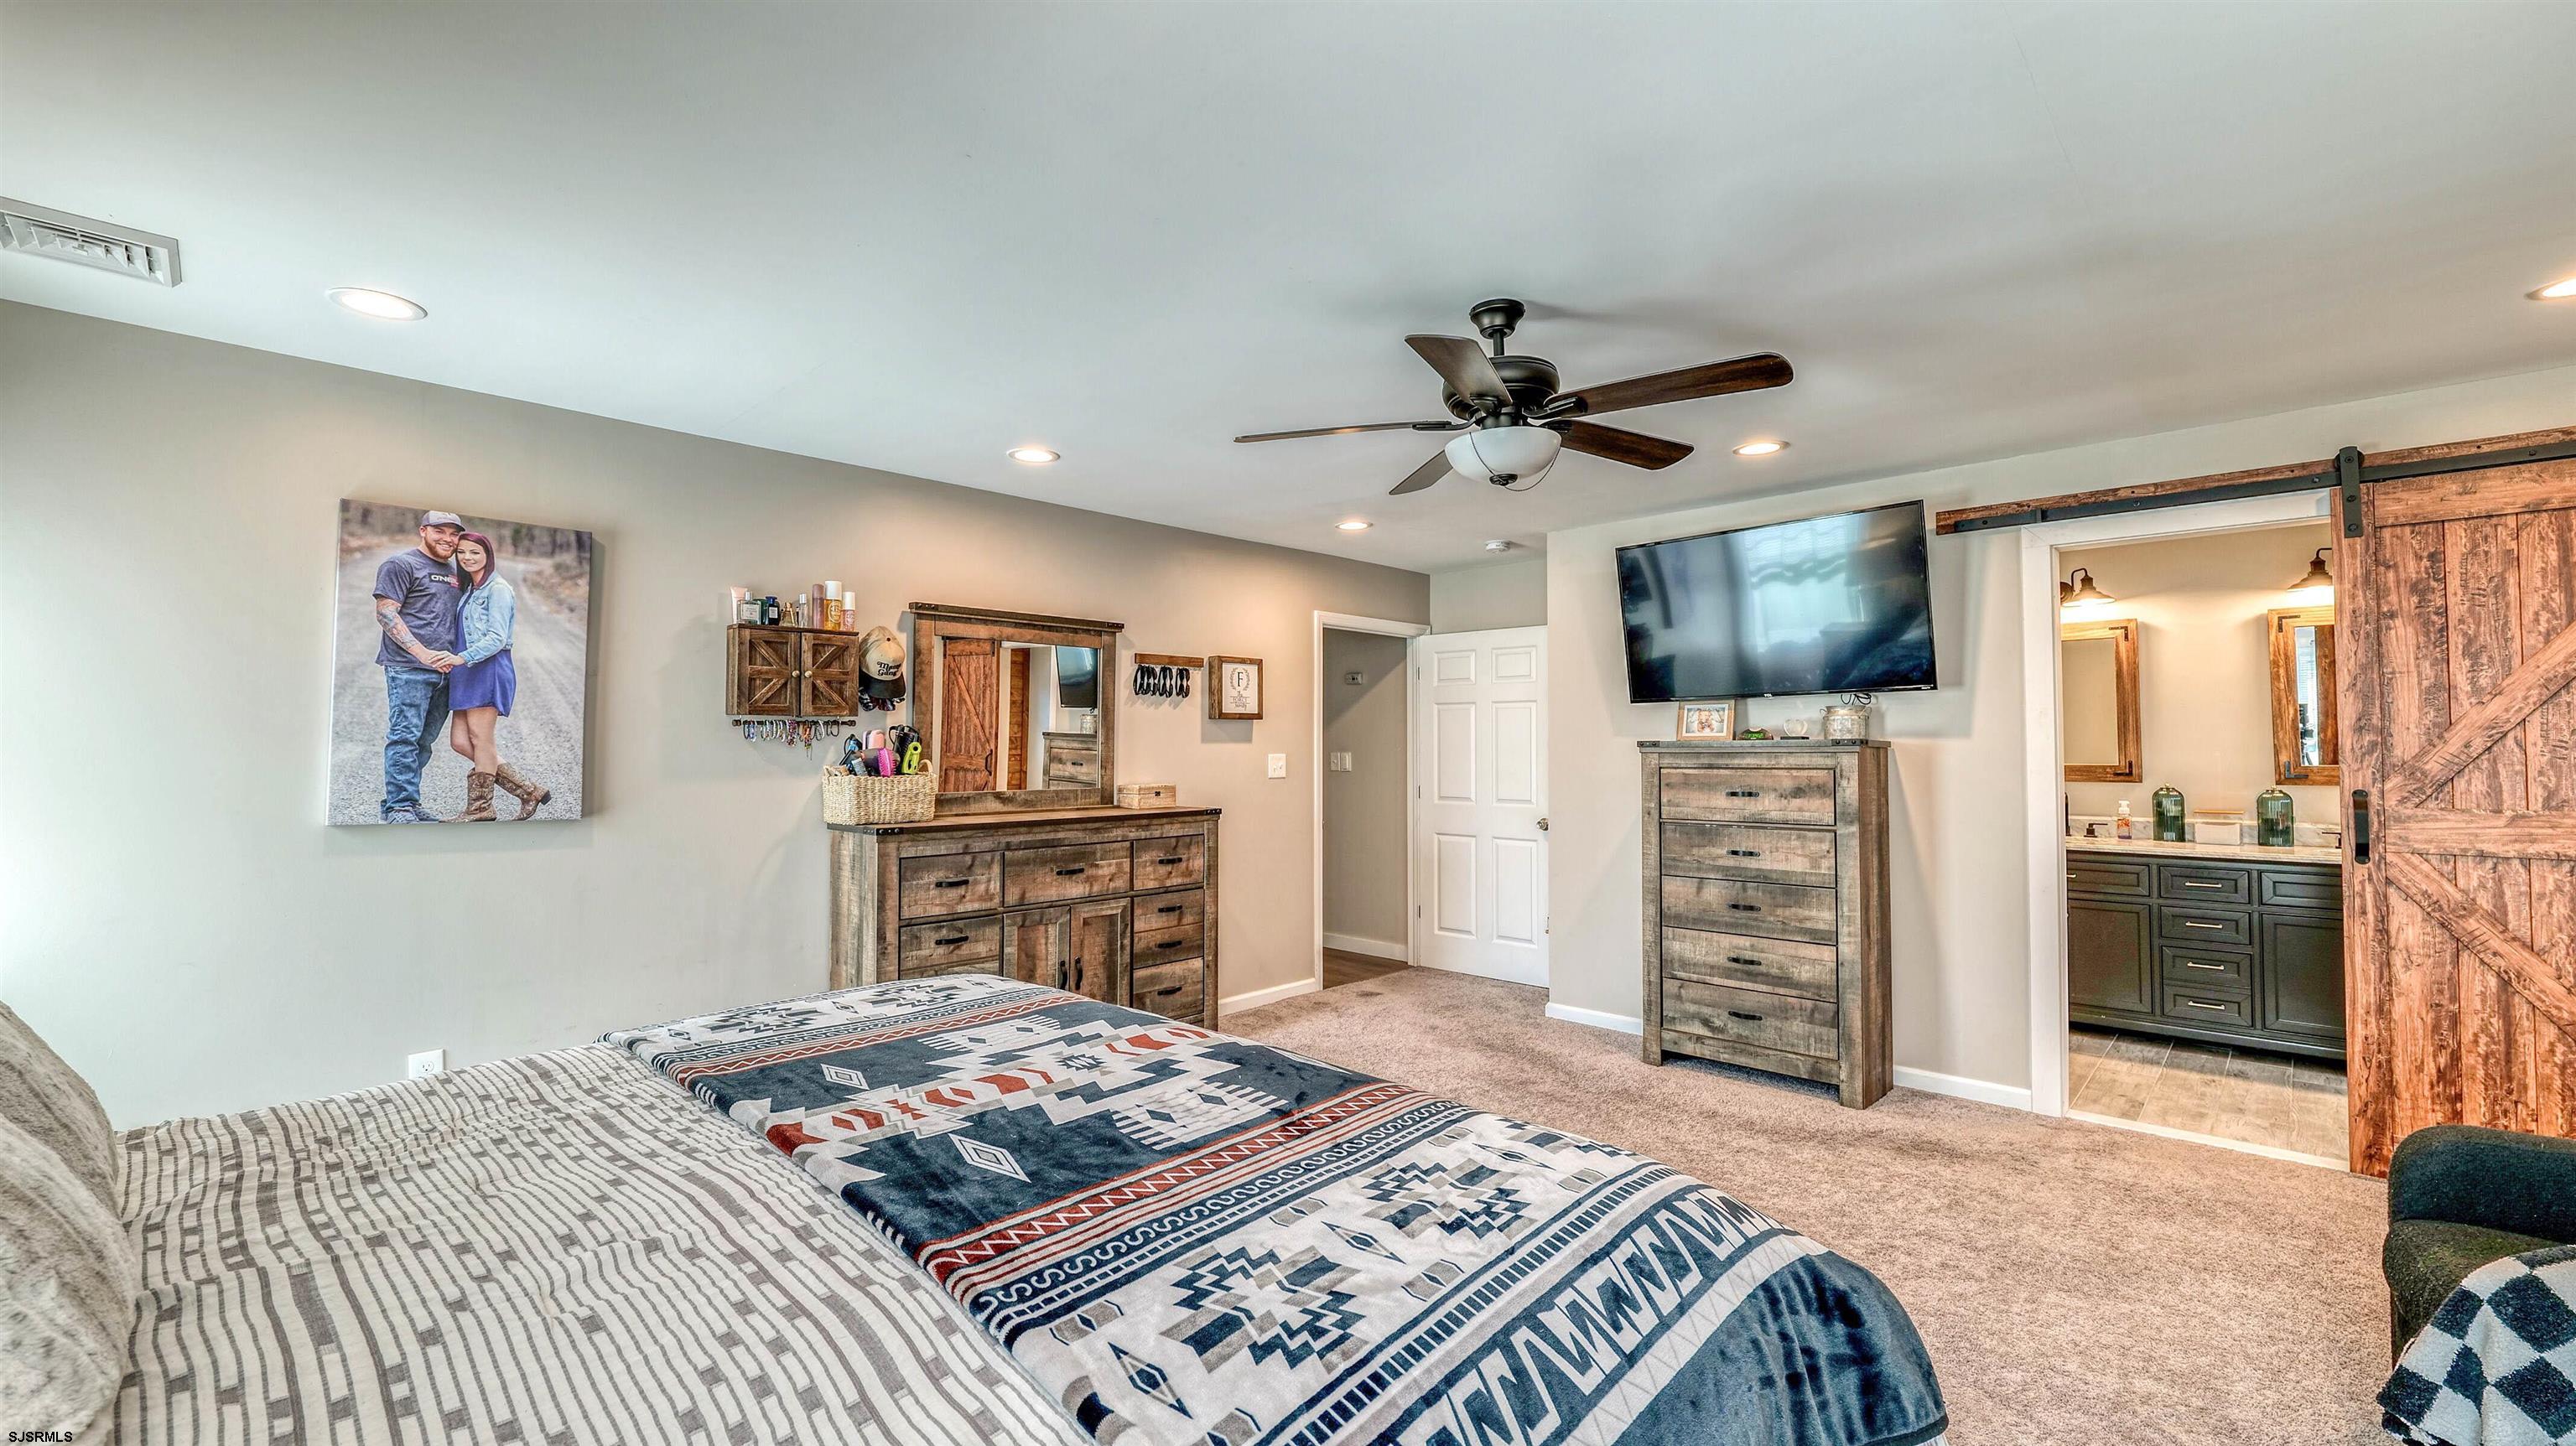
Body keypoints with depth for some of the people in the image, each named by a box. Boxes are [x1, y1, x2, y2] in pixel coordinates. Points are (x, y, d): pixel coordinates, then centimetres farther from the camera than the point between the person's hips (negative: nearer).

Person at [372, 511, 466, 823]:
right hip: (407, 668, -7)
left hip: (444, 670, 7)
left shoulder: (455, 572, 22)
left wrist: (457, 657, 11)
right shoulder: (400, 564, 0)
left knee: (423, 741, 10)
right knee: (405, 737, -7)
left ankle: (395, 803, 19)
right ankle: (400, 807, -4)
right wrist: (422, 652, -17)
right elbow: (385, 613, -8)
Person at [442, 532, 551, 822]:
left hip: (490, 669, -9)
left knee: (481, 739, -4)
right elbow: (465, 633, 20)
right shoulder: (469, 590, 20)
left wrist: (462, 657, -25)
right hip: (468, 671, 10)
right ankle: (528, 791, 9)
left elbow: (497, 638, -15)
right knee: (460, 741, 5)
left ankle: (480, 809, 6)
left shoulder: (497, 588, -8)